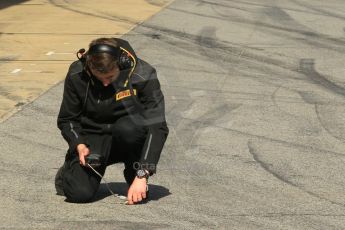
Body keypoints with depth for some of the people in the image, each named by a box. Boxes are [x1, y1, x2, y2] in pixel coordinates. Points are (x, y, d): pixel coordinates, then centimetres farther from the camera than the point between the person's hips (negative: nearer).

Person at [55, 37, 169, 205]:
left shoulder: (142, 75, -22)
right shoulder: (77, 76, -14)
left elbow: (157, 126, -26)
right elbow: (67, 120, 0)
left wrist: (142, 175, -34)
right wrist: (79, 146, -22)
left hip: (127, 140, -1)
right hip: (93, 137, 1)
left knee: (127, 128, -38)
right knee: (80, 193, -24)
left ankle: (133, 175, -8)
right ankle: (70, 171, 15)